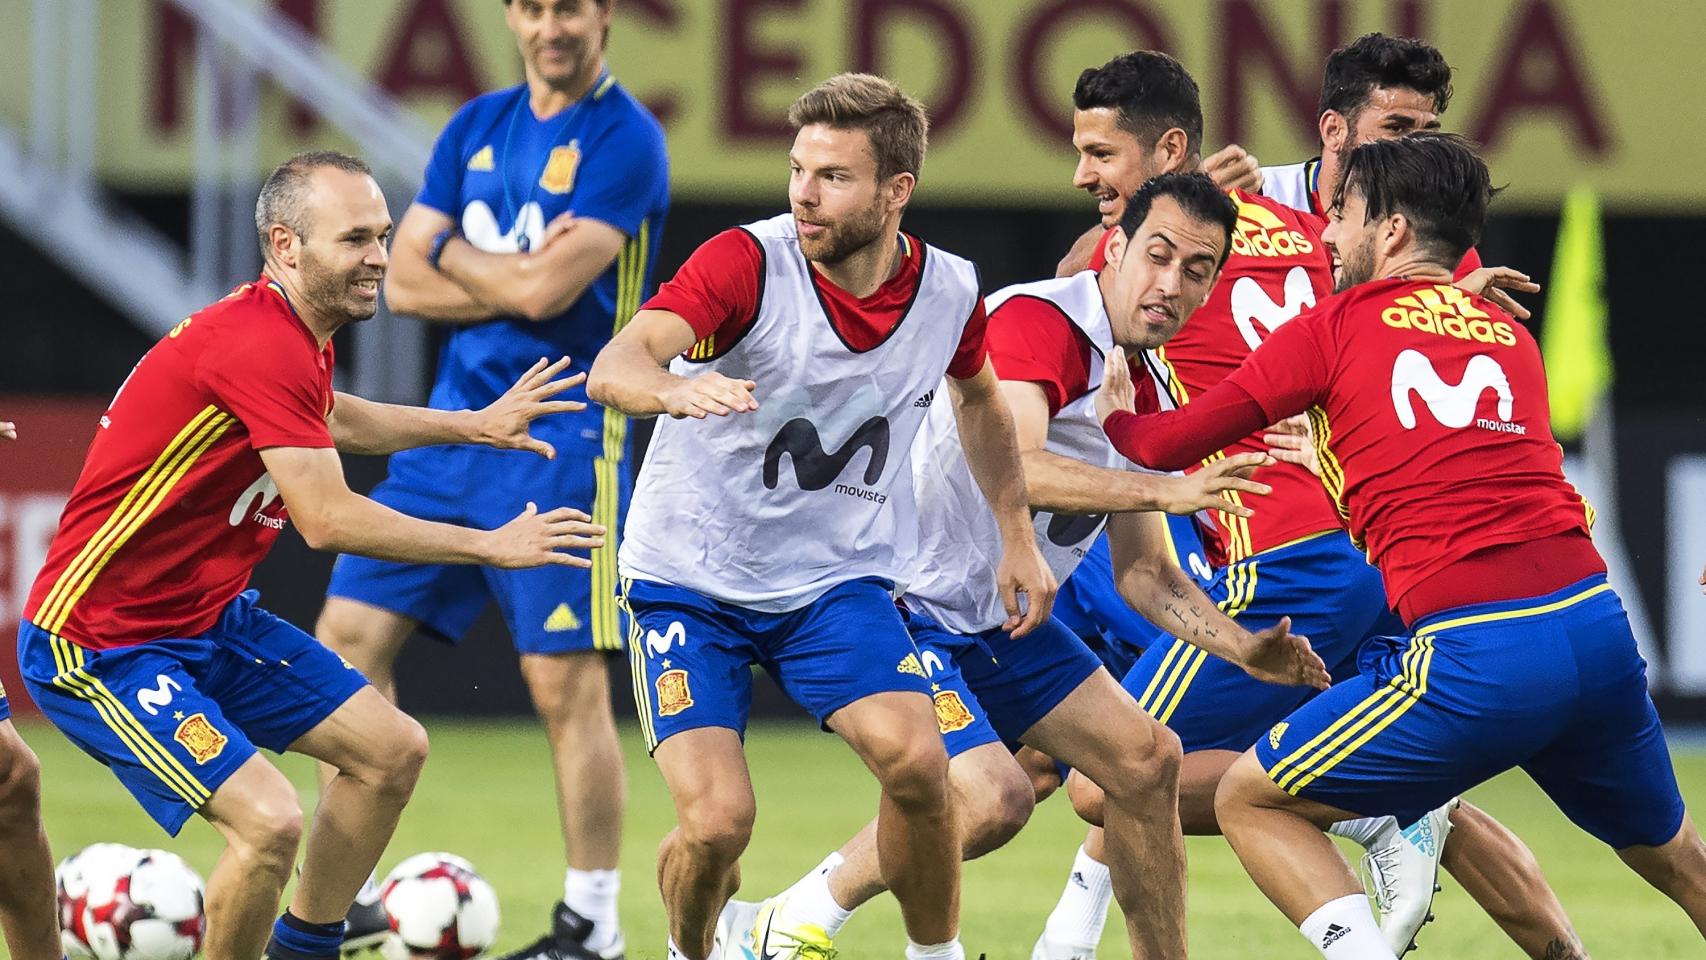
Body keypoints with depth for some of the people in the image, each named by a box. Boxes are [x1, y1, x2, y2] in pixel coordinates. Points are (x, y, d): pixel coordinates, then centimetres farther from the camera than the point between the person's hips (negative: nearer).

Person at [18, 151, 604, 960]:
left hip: (211, 618, 10)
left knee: (392, 750, 10)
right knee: (268, 821, -24)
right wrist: (492, 546, -20)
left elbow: (329, 419, 32)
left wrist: (474, 426, 30)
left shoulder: (293, 335, 6)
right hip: (99, 643, -10)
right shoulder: (259, 345, -26)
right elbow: (328, 520, -29)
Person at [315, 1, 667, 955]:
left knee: (567, 681, -6)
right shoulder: (478, 126, 11)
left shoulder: (626, 140, -10)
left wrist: (455, 255, -1)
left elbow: (546, 287, -19)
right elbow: (403, 282, 5)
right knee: (351, 635, 4)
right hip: (454, 421, 7)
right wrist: (513, 281, -10)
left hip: (561, 440, -7)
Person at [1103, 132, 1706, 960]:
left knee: (1247, 801, 9)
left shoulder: (1339, 324, 7)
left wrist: (1117, 417, 31)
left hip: (1474, 659, -5)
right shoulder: (1512, 337, 20)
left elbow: (1172, 443, 11)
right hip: (1600, 632, 5)